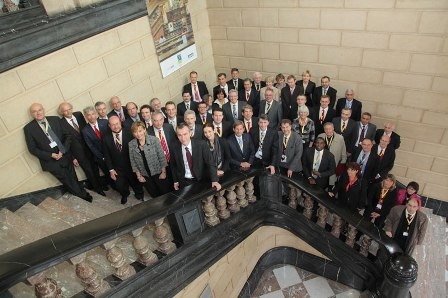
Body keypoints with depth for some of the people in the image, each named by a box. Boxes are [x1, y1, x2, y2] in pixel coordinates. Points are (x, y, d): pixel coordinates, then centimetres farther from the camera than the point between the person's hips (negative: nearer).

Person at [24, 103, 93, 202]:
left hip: (65, 156, 2)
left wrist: (63, 151, -11)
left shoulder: (55, 119, 0)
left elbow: (68, 135, 2)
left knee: (74, 179, 11)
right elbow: (32, 149, -4)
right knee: (69, 183, 4)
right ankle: (84, 195, 23)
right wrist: (50, 155, -15)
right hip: (51, 161, -2)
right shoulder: (28, 128, -6)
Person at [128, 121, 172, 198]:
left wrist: (163, 172, -8)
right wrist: (139, 176, 1)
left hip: (158, 173, -2)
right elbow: (133, 162, 1)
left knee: (166, 193, 9)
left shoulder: (154, 140, -15)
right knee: (155, 196, 15)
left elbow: (162, 157, -9)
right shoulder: (131, 144, -7)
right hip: (145, 176, 2)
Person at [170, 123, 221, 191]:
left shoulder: (201, 145, -16)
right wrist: (175, 181, 6)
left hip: (201, 180, -1)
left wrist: (214, 180, -26)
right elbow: (173, 166, 10)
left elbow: (210, 163, -16)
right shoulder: (175, 148, -7)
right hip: (184, 182, 1)